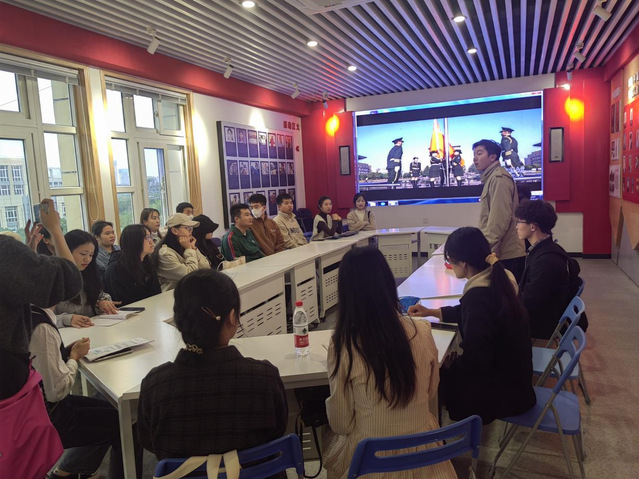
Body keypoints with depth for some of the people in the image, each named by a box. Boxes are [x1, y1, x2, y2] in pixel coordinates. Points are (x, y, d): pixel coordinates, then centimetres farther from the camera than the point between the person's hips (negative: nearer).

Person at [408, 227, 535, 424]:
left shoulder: (479, 295, -30)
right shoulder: (496, 278, -3)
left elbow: (474, 361, -27)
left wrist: (449, 364, -8)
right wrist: (431, 312, 17)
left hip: (503, 390, -8)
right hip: (513, 374, 8)